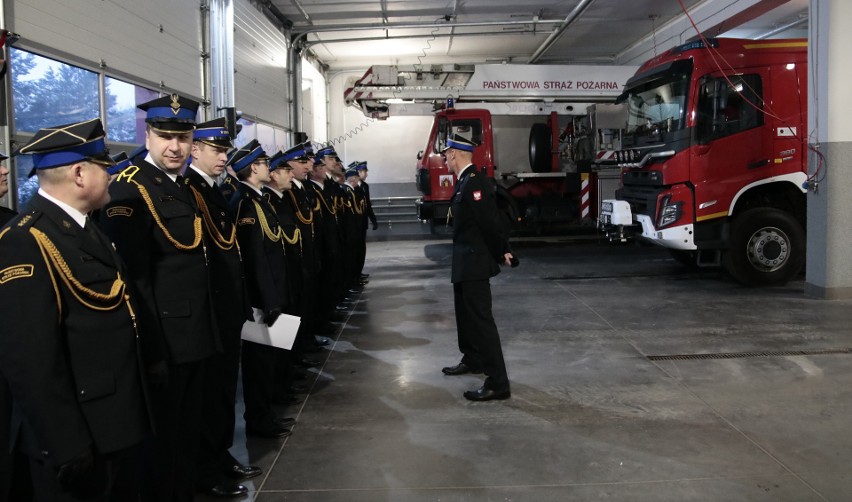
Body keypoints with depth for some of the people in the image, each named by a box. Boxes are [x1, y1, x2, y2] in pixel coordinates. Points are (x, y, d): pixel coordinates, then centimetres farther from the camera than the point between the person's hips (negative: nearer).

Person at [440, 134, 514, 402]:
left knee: (481, 318, -8)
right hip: (465, 261, 11)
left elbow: (490, 221, -24)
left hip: (475, 263, -11)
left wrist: (501, 253, -14)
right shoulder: (465, 181, 10)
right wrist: (501, 250, 12)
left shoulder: (474, 182, -22)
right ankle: (472, 360, 42)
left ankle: (498, 383, -4)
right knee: (466, 313, 24)